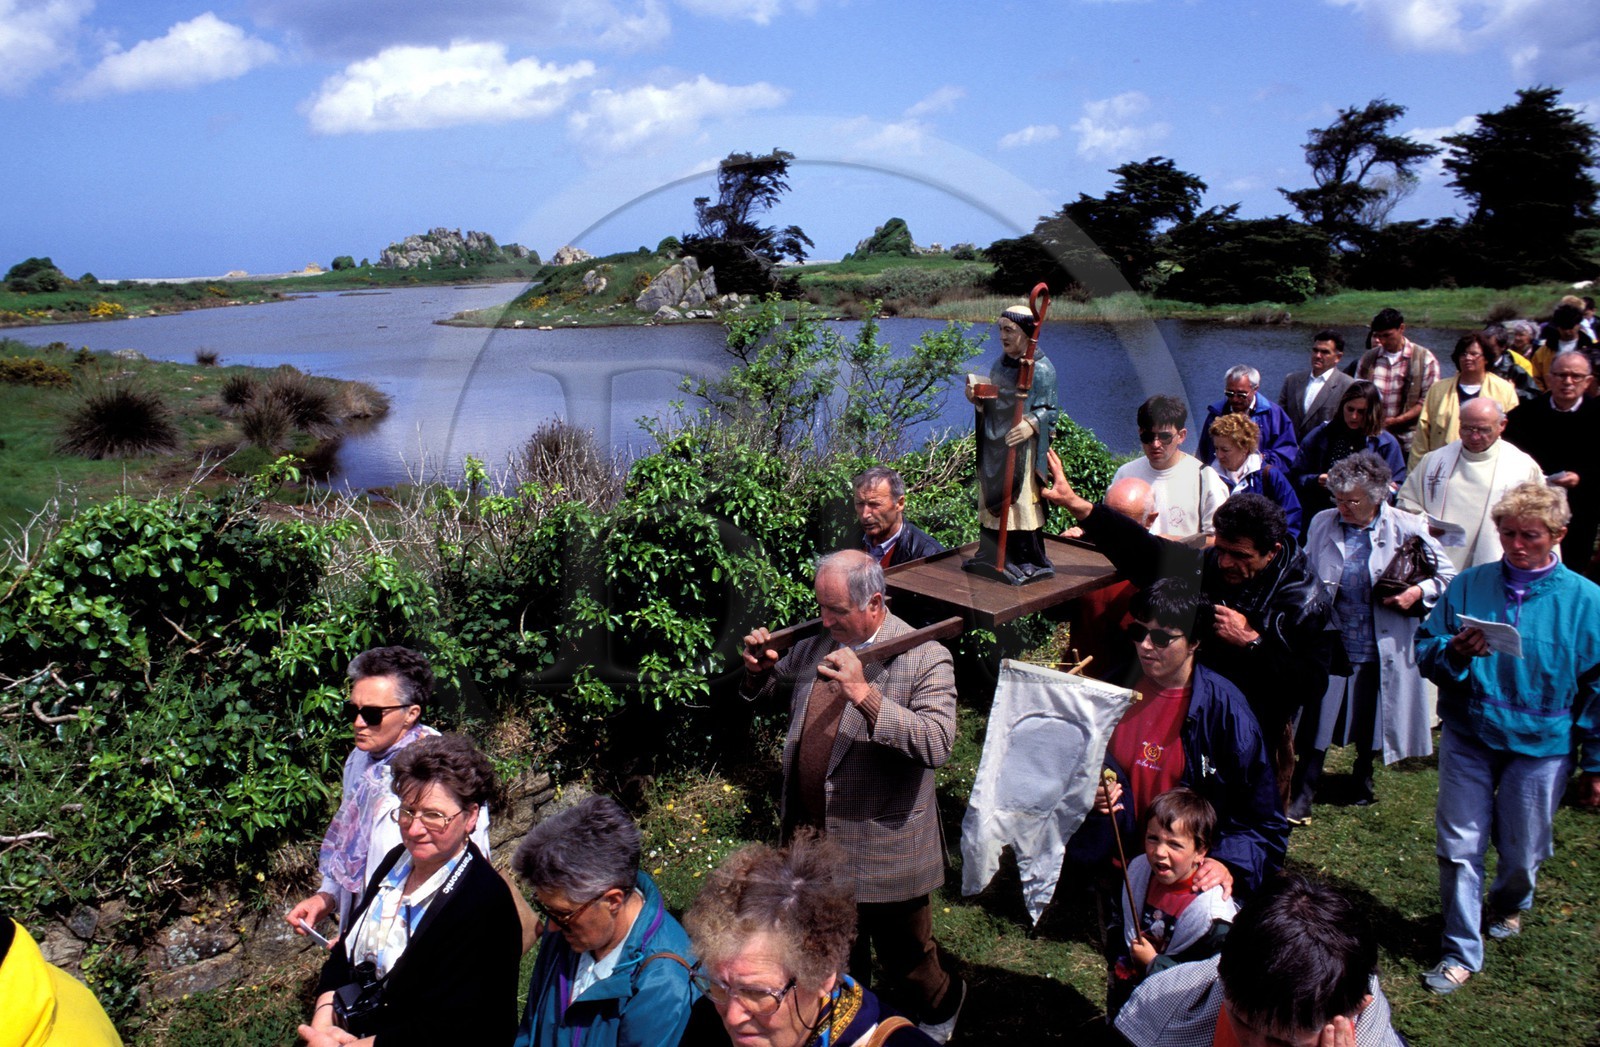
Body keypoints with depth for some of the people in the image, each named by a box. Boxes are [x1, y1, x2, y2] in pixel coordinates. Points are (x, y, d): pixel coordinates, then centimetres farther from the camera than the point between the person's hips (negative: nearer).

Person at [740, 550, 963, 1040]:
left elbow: (937, 745, -30)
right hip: (812, 838, 5)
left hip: (882, 854, -5)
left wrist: (865, 694, -39)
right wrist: (758, 667, -7)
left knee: (906, 962, 18)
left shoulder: (924, 658, -18)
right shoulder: (817, 644, 0)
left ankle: (938, 1013, 49)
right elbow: (769, 685, 17)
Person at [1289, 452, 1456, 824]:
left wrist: (1417, 592, -17)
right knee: (1316, 721, -2)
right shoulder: (1322, 524, 0)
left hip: (1381, 651, 0)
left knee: (1370, 723, 17)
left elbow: (1448, 575, 0)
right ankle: (1302, 798, 8)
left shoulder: (1408, 528, -7)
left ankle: (1363, 781, 43)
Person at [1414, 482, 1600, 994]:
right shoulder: (1468, 585, -2)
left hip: (1540, 745, -1)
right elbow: (1424, 650, 2)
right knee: (1459, 847, 1)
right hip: (1468, 736, 1)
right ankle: (1461, 950, 17)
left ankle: (1509, 904, 47)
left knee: (1522, 851, 13)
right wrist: (1454, 652, -21)